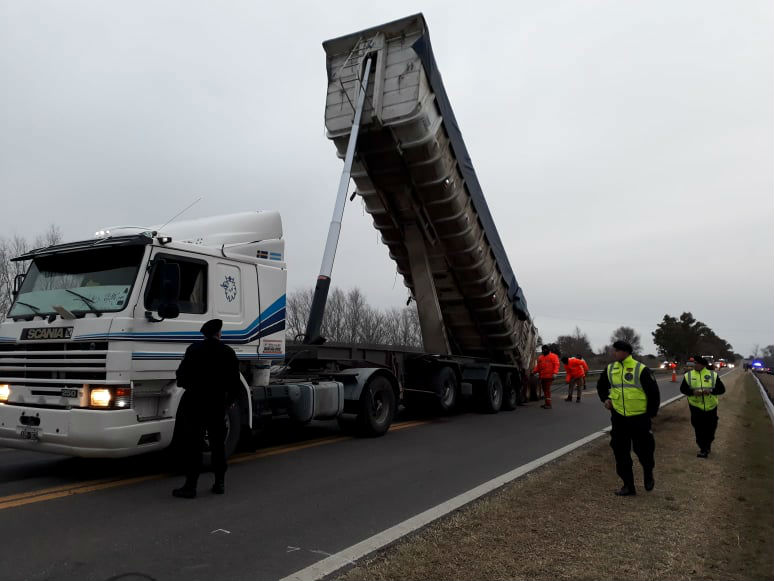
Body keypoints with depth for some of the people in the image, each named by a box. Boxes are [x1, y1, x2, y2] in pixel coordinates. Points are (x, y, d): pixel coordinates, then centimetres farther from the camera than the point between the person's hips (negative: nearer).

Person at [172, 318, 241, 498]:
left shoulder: (194, 349, -7)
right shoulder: (228, 352, 1)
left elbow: (182, 375, -8)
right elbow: (234, 382, 2)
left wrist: (189, 386, 13)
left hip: (195, 403, -3)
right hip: (218, 404, 3)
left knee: (192, 444, 1)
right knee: (218, 443, 13)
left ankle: (190, 485, 1)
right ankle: (220, 482, 18)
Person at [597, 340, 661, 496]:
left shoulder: (641, 369, -11)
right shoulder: (610, 369, 4)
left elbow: (654, 392, -5)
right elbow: (601, 386, 21)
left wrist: (651, 414, -4)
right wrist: (605, 399, 3)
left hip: (639, 419, -5)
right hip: (618, 418, 5)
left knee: (643, 450, 4)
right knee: (621, 453, 7)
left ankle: (648, 474, 36)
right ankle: (628, 486, 20)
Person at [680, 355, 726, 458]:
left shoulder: (713, 375, 0)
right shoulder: (688, 375, 1)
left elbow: (722, 389, -1)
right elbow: (683, 389, 4)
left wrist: (711, 391, -20)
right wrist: (692, 392, -16)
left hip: (710, 407, 0)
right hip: (696, 407, 0)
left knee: (710, 429, 10)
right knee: (699, 429, 1)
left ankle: (708, 445, 34)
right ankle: (703, 449, 13)